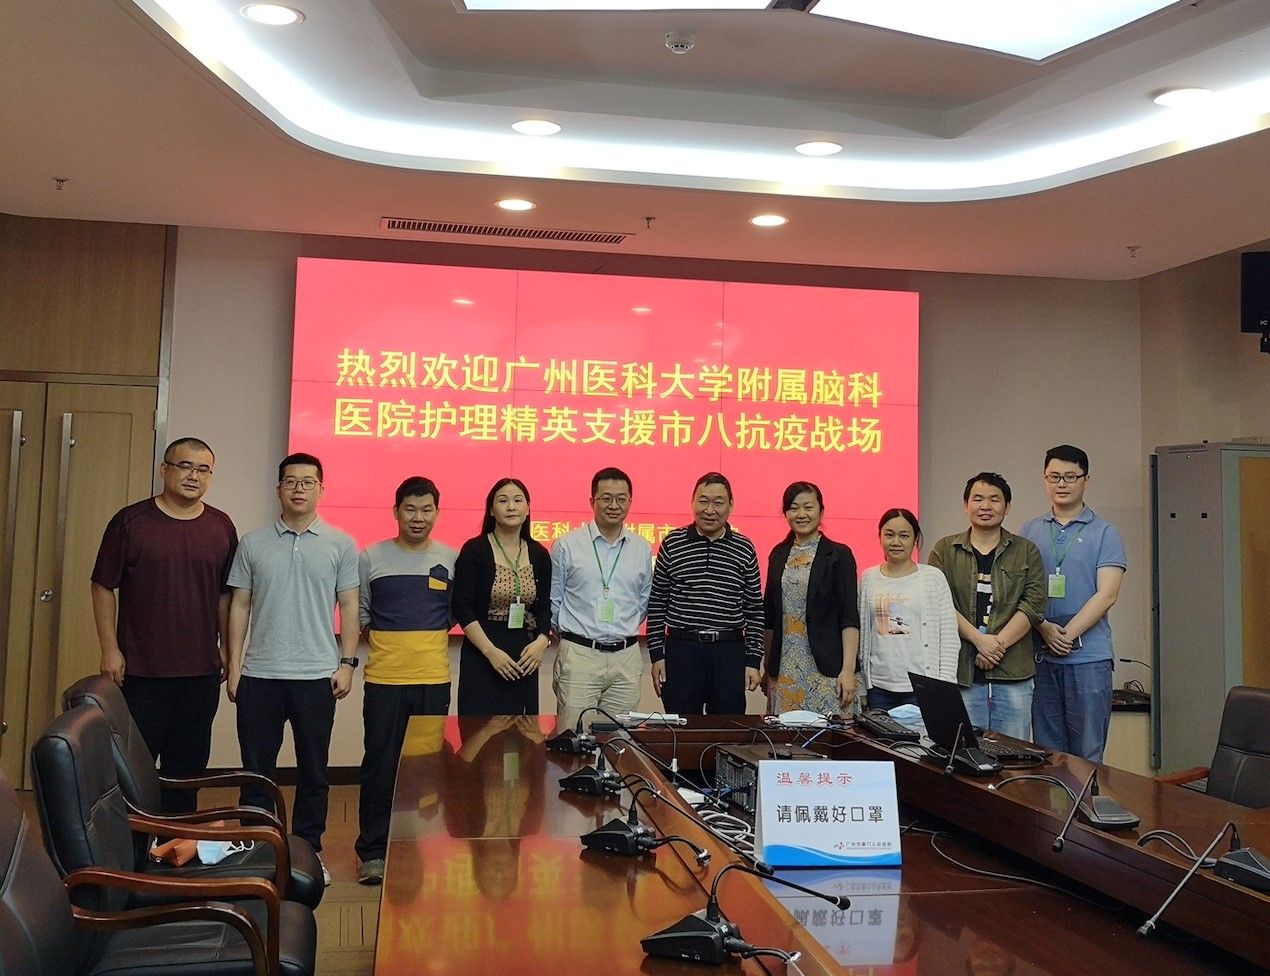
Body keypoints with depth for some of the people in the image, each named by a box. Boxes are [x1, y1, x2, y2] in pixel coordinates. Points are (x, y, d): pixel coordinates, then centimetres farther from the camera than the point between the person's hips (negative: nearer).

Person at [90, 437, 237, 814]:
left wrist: (226, 647, 7)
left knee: (188, 767, 11)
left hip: (202, 670, 3)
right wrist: (110, 649, -6)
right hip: (140, 669, -3)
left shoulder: (221, 527, 5)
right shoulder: (130, 521, -3)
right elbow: (104, 587, -2)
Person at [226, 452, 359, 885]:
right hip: (259, 674, 1)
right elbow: (239, 606, 7)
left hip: (317, 675, -1)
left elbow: (349, 607, 3)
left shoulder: (341, 545, 3)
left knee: (313, 771, 9)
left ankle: (308, 851, 21)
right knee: (257, 768, 8)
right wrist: (234, 665, 2)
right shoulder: (253, 543, 5)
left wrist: (347, 663, -3)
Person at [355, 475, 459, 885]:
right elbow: (358, 611, 7)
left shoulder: (451, 559, 4)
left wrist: (431, 638, 2)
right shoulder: (371, 558, 2)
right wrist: (384, 642, 0)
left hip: (434, 678, 1)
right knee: (380, 763, 3)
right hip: (384, 678, -1)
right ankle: (374, 850, 14)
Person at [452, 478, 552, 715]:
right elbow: (462, 608, -9)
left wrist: (541, 641, -8)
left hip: (525, 657, 4)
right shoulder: (475, 550, -4)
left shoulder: (539, 555, 8)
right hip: (482, 656, -4)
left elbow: (544, 606, 11)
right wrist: (491, 651, -16)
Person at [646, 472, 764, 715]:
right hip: (681, 650, -1)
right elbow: (656, 603, 4)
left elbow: (754, 610, 8)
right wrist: (656, 655, 0)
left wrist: (754, 661, 3)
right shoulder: (672, 544, 2)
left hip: (731, 652, 1)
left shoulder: (744, 549, 5)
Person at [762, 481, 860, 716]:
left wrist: (848, 669, -14)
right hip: (783, 667, 4)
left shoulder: (838, 555, -2)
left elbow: (849, 617, -7)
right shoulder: (778, 555, 12)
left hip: (824, 667, -4)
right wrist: (768, 662, 13)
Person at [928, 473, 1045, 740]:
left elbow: (1033, 605, 0)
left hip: (1013, 672, 1)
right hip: (961, 672, 0)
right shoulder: (945, 550, 8)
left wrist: (998, 644, -11)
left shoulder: (1026, 552, 10)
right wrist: (979, 640, -13)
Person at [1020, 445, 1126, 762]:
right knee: (1047, 752, 10)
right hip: (1040, 656, 3)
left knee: (1087, 754, 1)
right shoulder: (1030, 531, 10)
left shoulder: (1104, 533, 1)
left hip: (1089, 657, -3)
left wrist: (1068, 635, -14)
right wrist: (1044, 629, -12)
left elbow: (1106, 594, -7)